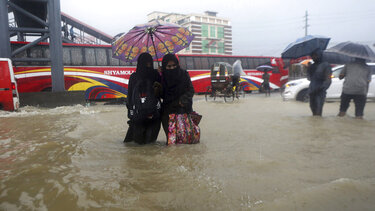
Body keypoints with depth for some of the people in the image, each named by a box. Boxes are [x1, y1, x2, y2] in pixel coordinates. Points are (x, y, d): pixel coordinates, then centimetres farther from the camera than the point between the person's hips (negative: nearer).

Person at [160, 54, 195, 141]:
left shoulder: (184, 74, 2)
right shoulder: (162, 77, 6)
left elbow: (191, 90, 1)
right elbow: (162, 95, 10)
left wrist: (183, 100, -14)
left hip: (183, 108, -1)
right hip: (168, 110, 1)